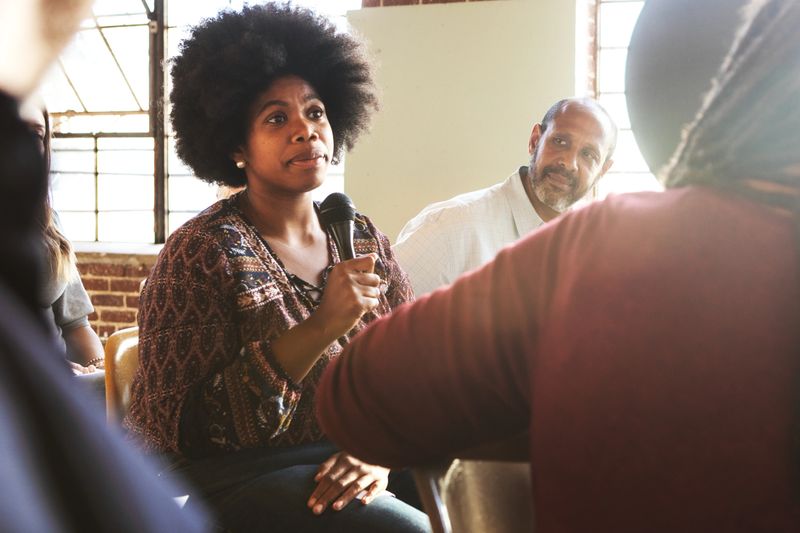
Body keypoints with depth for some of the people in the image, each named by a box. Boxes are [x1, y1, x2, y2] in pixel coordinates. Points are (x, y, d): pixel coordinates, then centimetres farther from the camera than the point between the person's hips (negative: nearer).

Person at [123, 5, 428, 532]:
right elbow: (183, 430, -17)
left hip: (353, 460, 6)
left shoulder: (365, 239, 8)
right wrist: (321, 327, -25)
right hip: (237, 479, -6)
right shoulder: (202, 252, -10)